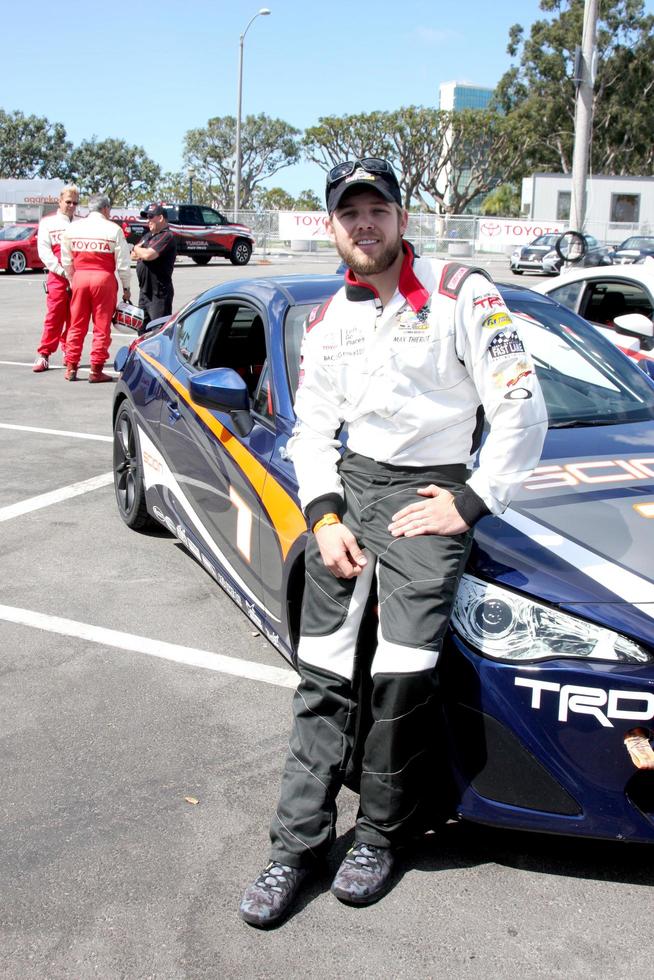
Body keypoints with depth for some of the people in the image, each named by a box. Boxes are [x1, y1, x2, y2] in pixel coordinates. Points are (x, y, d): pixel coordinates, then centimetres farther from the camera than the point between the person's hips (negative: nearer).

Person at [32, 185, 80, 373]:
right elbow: (44, 251, 1)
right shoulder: (48, 222, 9)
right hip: (57, 277, -2)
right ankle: (44, 355, -3)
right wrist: (61, 270, -10)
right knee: (54, 315, -7)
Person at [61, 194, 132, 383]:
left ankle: (71, 368, 13)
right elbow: (122, 263, -4)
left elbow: (66, 261, 10)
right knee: (101, 326, 3)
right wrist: (126, 287, 5)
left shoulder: (73, 228, 7)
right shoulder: (113, 229, -4)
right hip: (104, 278, -3)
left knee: (77, 325, 11)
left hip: (80, 277, 4)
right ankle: (96, 371, 3)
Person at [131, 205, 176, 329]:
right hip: (145, 290, 9)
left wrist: (137, 249, -1)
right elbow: (133, 255, 17)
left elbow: (149, 255, -22)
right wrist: (142, 253, -5)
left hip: (159, 293, -9)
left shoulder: (167, 236, -12)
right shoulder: (148, 236, 18)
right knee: (143, 330, 16)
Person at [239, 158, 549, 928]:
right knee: (323, 670, -3)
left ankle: (380, 833, 7)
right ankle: (297, 841, 6)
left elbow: (522, 410, -7)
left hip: (431, 491, -4)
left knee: (402, 674, -14)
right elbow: (312, 433, 15)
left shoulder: (460, 293, -4)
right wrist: (324, 516, 0)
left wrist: (471, 503, -9)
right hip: (350, 485, 4)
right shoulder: (325, 323, 13)